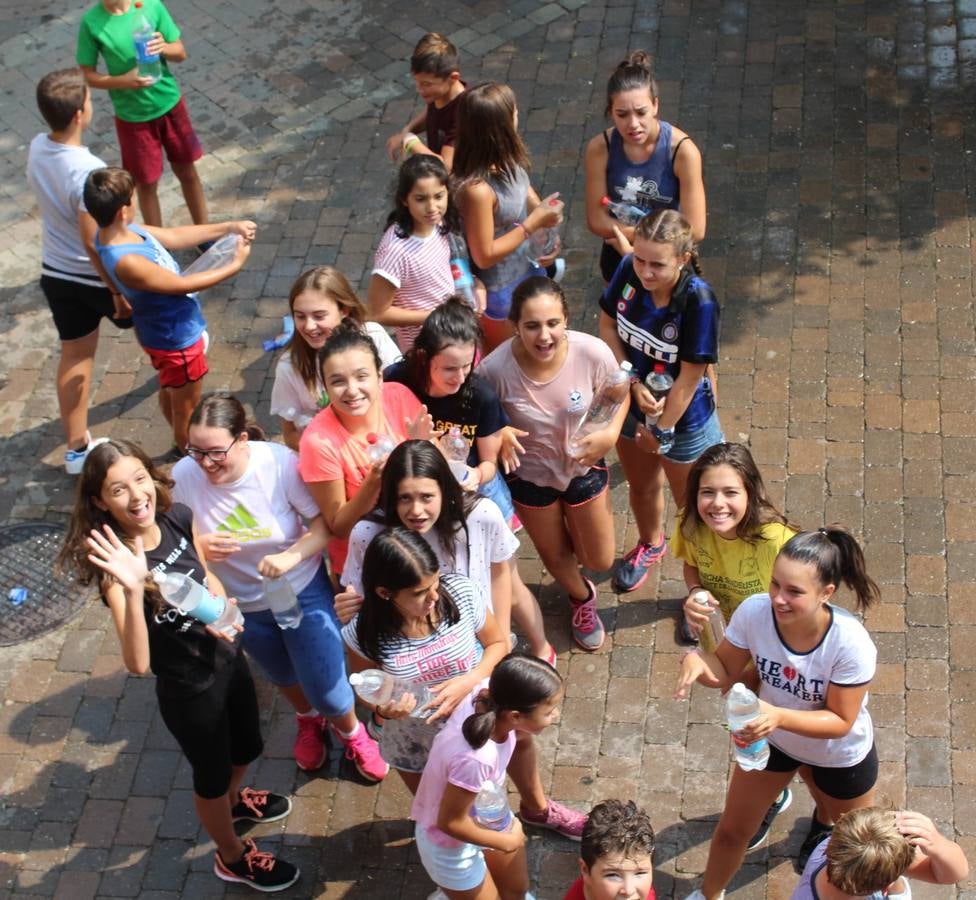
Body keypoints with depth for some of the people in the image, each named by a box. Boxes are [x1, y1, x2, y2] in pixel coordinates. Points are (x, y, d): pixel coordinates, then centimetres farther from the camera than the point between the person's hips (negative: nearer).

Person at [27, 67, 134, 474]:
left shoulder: (37, 148, -10)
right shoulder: (87, 170, -34)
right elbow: (93, 243, -29)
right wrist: (118, 291, -18)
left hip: (56, 273, 6)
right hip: (95, 276, -6)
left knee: (74, 355, 17)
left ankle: (77, 448, 26)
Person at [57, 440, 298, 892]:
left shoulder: (179, 517, -16)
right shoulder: (116, 565, -32)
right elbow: (138, 663, -40)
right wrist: (132, 590, -53)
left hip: (228, 659, 5)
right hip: (188, 690, -5)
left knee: (247, 748, 31)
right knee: (212, 774, 22)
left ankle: (234, 800, 65)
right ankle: (232, 858, 51)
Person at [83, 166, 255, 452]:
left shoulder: (123, 231, -12)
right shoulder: (126, 261, -38)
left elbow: (177, 237, 0)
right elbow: (183, 285, -28)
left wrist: (229, 227, -3)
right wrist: (234, 265, -18)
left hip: (171, 330, 9)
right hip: (176, 339, -9)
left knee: (170, 393, 31)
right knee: (186, 408, 16)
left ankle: (185, 445, 53)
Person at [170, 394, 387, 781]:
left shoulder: (279, 462, -29)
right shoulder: (184, 477, -25)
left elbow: (324, 521, -22)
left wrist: (291, 556, -39)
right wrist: (198, 546, -33)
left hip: (303, 592, -3)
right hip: (242, 604, 3)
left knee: (328, 690, 4)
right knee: (284, 677, 28)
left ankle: (351, 732, 40)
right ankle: (308, 720, 63)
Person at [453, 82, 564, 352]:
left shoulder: (507, 160, -15)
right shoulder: (477, 188, -37)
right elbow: (484, 255, -27)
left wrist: (545, 215, -12)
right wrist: (534, 223, -26)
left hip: (528, 269, 7)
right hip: (500, 290, -7)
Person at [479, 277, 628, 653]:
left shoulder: (593, 353, -30)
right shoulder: (495, 368, -33)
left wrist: (611, 433, -25)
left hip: (584, 466, 1)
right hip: (529, 475, -1)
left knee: (600, 561, 18)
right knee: (555, 556, 25)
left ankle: (573, 524, 54)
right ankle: (582, 599, 60)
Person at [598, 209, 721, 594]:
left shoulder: (698, 300, -34)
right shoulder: (629, 272, -21)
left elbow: (690, 376, -25)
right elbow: (607, 325, -6)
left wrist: (663, 430, -15)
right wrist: (635, 384, -16)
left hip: (684, 418, -5)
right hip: (631, 404, 5)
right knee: (641, 486, 31)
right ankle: (650, 544, 63)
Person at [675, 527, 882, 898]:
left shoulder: (851, 644, -38)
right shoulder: (754, 612, -30)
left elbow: (841, 721, -27)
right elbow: (725, 673, -15)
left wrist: (779, 716, -43)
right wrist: (697, 658, -38)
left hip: (841, 753, -3)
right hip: (772, 737, 3)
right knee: (732, 831, 19)